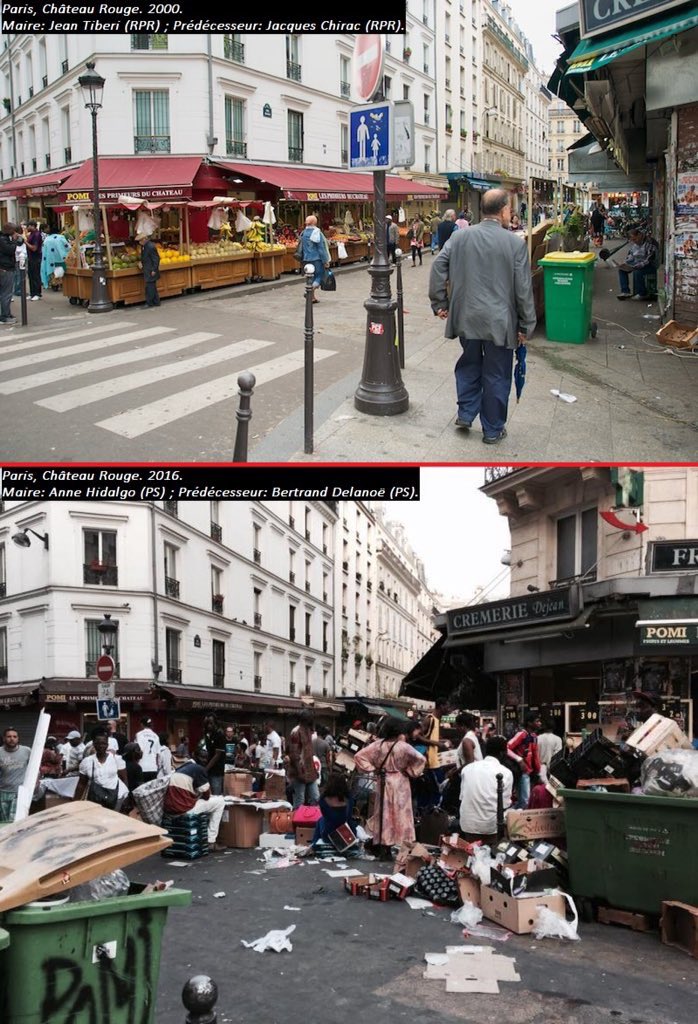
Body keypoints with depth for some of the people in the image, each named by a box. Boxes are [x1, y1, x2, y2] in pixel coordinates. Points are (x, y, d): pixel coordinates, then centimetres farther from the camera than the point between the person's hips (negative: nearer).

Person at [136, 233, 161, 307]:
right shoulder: (143, 246, 9)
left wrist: (154, 270, -19)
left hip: (151, 271, -10)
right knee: (152, 287, 15)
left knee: (150, 287, -6)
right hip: (147, 270, 10)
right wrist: (141, 262, 9)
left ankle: (149, 303, -1)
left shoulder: (151, 246, -20)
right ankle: (156, 302, 23)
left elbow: (156, 259, -19)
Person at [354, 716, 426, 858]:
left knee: (383, 813, 14)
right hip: (399, 782, -3)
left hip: (383, 781, 3)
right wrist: (409, 772, -7)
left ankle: (381, 846, 19)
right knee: (399, 813, 6)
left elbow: (358, 756, -9)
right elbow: (421, 759, -20)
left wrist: (372, 768, -3)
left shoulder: (378, 745, -8)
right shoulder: (403, 746, -16)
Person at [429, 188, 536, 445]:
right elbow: (524, 289, -9)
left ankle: (465, 413, 27)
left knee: (469, 365, 24)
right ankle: (492, 429, 18)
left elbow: (438, 267, -3)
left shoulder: (460, 237, -1)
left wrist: (439, 303, 5)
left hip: (466, 317, 3)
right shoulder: (515, 243, -11)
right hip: (499, 322, -3)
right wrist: (526, 325, 0)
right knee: (496, 375, 9)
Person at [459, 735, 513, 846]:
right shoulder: (506, 773, -5)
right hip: (491, 826, -4)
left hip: (467, 824, 4)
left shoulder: (467, 768, 6)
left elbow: (462, 797, 9)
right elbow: (504, 805, -4)